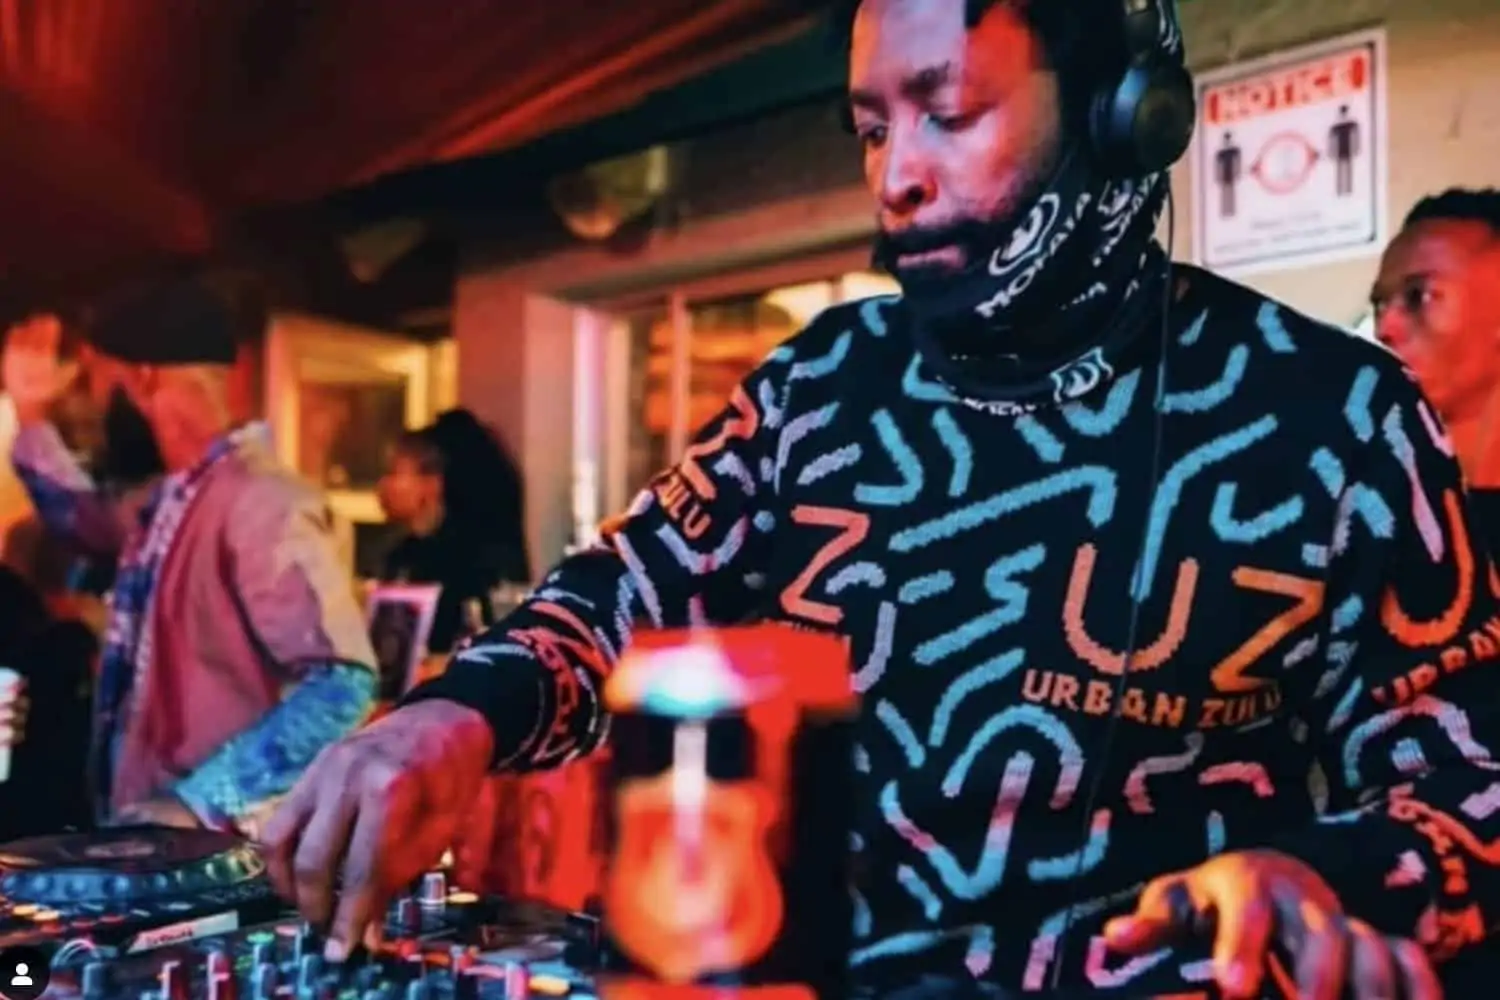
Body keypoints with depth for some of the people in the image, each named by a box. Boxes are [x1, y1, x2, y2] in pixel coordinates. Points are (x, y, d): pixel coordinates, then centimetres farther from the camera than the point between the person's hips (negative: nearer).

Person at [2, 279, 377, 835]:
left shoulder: (262, 503, -19)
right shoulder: (172, 500, 10)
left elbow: (340, 685, -28)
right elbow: (91, 523, 35)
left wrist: (198, 803, -32)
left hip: (219, 843, -9)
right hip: (148, 828, 9)